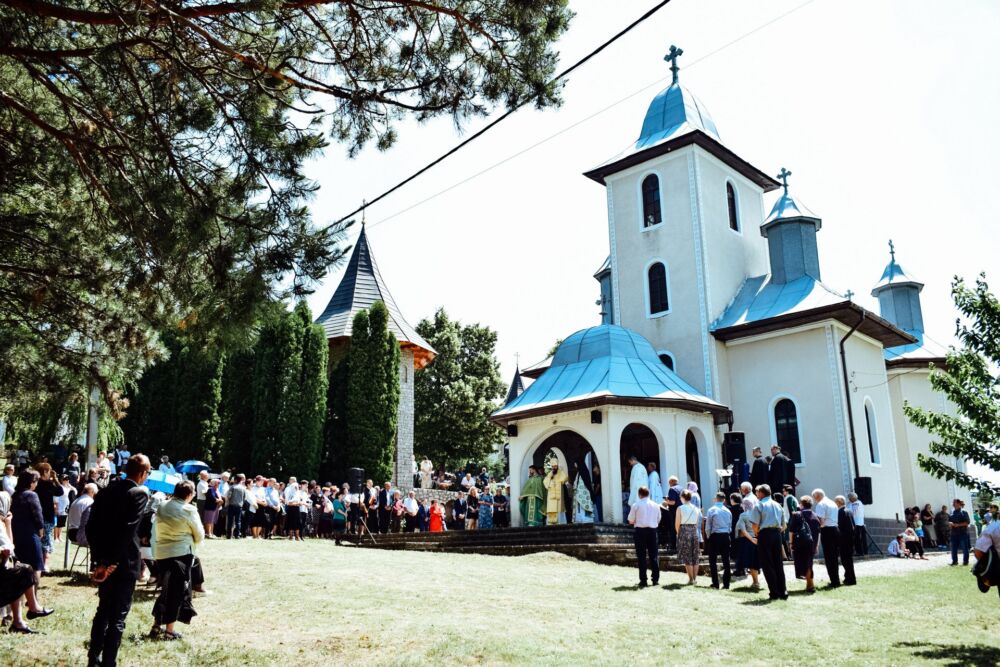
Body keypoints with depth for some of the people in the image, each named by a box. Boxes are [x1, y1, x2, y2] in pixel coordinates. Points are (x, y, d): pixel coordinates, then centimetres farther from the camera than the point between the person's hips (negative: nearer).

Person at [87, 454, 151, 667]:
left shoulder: (106, 491, 7)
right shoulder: (140, 493, -14)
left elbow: (91, 527, 5)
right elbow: (128, 530, -22)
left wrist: (99, 558, 5)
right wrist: (112, 562, -16)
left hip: (105, 561, 7)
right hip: (124, 563, -7)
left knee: (103, 610, 21)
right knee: (117, 617, 2)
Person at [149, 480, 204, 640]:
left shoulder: (161, 507, 5)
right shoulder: (189, 510, -12)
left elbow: (158, 528, 11)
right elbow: (199, 536, -5)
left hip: (161, 553, 6)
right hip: (181, 554, -6)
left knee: (166, 589, 18)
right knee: (178, 591, 4)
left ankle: (156, 626, 20)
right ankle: (169, 630, 7)